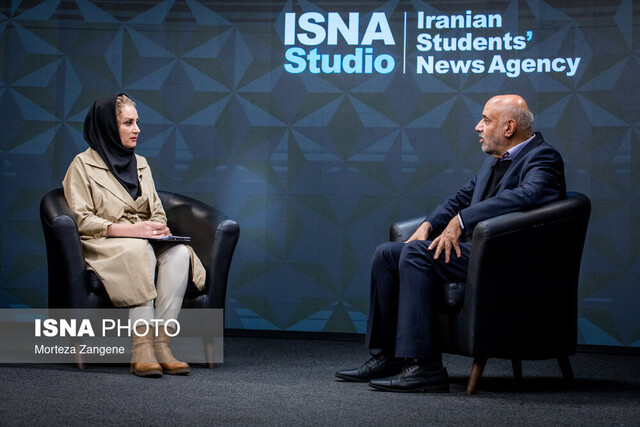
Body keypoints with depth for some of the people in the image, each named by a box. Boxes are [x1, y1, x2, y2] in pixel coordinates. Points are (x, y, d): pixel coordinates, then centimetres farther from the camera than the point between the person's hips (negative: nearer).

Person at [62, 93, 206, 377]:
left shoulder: (140, 164, 23)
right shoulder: (83, 165, 4)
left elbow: (158, 213, 21)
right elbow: (82, 220, -7)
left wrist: (160, 229, -4)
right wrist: (129, 229, -19)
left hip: (147, 242, 5)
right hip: (105, 247, -5)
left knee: (180, 253, -29)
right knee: (140, 251, -38)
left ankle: (161, 341, -35)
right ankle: (142, 346, -42)